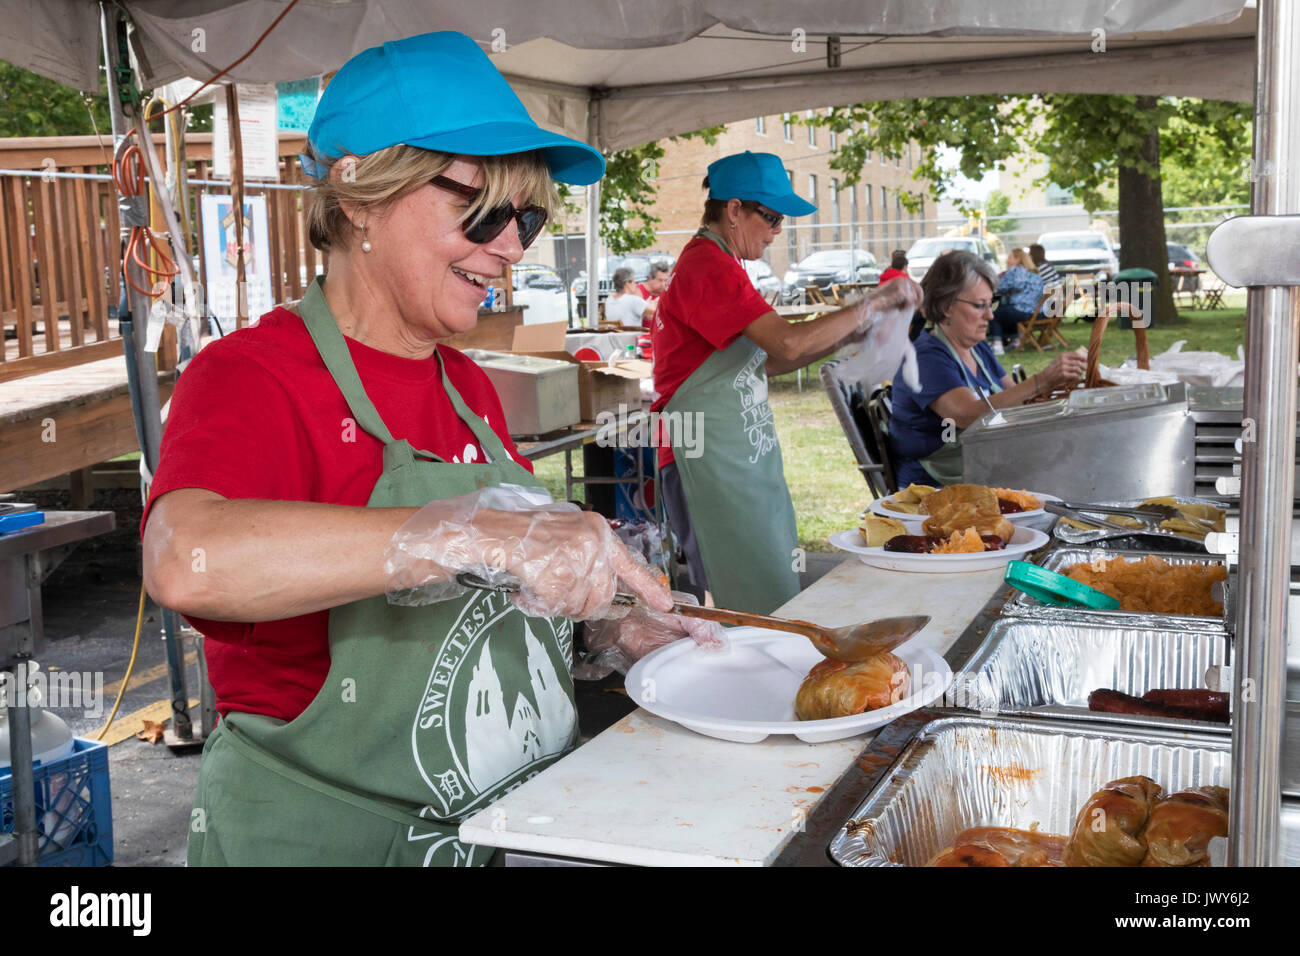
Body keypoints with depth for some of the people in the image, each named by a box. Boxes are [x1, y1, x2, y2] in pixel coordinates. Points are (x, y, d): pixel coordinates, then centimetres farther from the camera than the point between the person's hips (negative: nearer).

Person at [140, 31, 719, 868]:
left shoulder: (467, 386, 6)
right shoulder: (251, 378, -16)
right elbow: (189, 561, -37)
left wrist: (619, 625, 0)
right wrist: (488, 532, -42)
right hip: (325, 835, -6)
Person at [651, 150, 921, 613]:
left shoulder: (717, 264, 18)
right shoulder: (709, 267, -15)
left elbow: (764, 361, 19)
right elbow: (789, 344, -24)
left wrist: (849, 336, 11)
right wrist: (875, 302, -14)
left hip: (746, 452, 10)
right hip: (710, 458, -10)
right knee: (761, 609, -8)